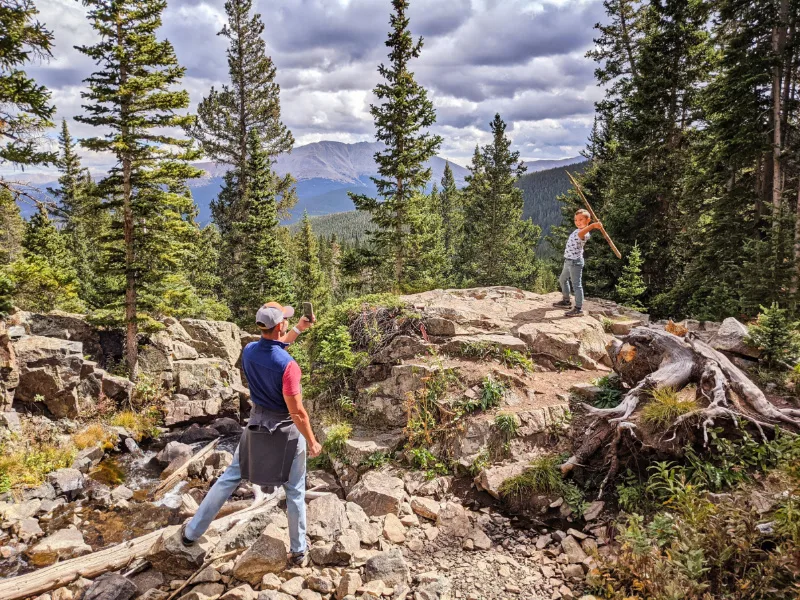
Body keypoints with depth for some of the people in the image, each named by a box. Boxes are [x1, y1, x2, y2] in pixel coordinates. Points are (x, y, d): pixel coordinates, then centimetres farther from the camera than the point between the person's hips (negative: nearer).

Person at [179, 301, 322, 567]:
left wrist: (298, 330, 16)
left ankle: (192, 532, 31)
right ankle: (298, 552, 26)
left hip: (257, 425, 5)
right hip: (286, 431, -5)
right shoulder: (288, 366, -29)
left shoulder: (248, 351, -9)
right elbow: (296, 412, -23)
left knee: (229, 478, 20)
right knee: (295, 493, 12)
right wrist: (312, 442, -10)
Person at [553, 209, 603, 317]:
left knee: (576, 285, -8)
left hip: (575, 261, -11)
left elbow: (580, 234, -49)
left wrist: (592, 225, -64)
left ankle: (578, 309, -5)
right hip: (568, 260, 11)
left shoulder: (585, 234, -24)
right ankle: (566, 301, 42)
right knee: (563, 280, 26)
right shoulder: (578, 230, 8)